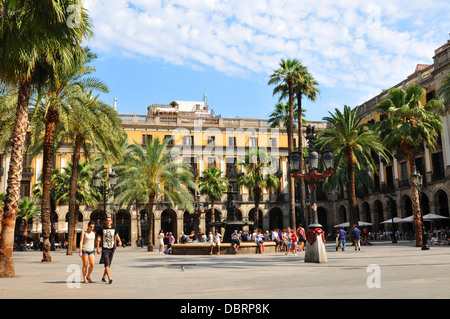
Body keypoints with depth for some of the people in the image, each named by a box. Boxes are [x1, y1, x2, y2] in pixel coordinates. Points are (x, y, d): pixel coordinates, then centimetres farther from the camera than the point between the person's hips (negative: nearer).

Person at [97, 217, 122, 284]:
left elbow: (117, 236, 8)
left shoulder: (114, 229, 8)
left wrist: (119, 241, -15)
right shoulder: (102, 229, 0)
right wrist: (98, 248, -7)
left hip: (111, 249, 4)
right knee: (107, 264, -16)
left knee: (109, 264, 10)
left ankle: (104, 277, 26)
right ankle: (109, 278, -23)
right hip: (104, 249, -4)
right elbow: (98, 239, 1)